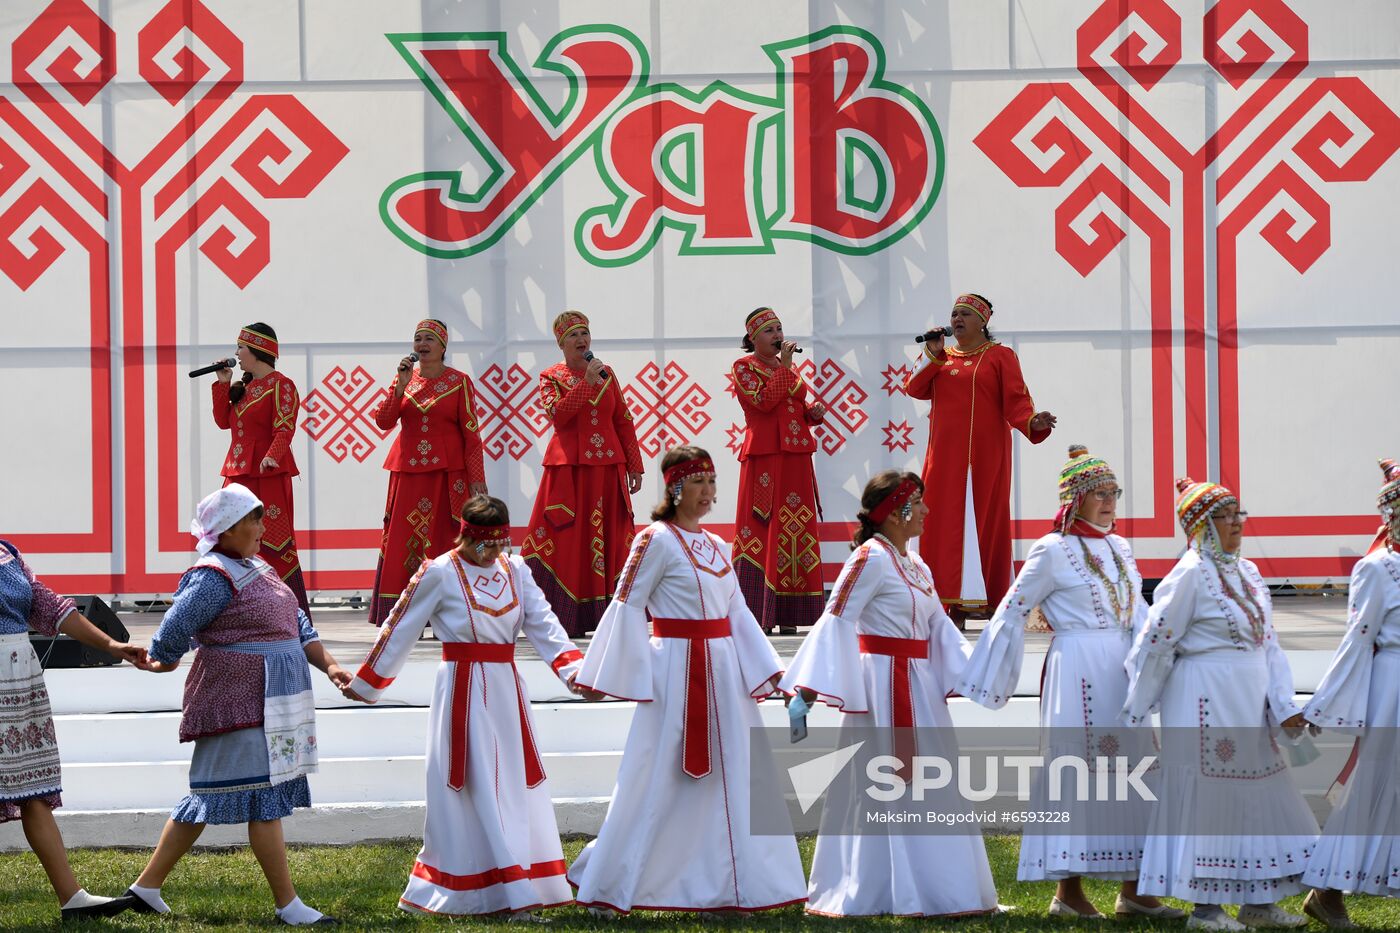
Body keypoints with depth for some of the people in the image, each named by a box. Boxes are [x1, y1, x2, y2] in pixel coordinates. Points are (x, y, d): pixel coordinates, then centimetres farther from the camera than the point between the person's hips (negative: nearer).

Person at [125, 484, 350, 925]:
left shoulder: (255, 569, 16)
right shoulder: (214, 577, -15)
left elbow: (297, 625, 15)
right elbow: (173, 634, -13)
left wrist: (328, 664, 3)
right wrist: (163, 662, 7)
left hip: (268, 700, 10)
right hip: (243, 701, -10)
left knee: (210, 796, 13)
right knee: (264, 799, -6)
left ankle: (147, 887, 19)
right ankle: (288, 905, -2)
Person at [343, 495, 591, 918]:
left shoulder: (514, 569, 7)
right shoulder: (439, 574, -8)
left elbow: (543, 623, -1)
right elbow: (399, 630, -2)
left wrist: (574, 669, -16)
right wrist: (366, 685, 3)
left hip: (507, 689, 6)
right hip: (464, 692, -6)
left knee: (518, 783, 9)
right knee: (481, 790, -6)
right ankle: (512, 893, -7)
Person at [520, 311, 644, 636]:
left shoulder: (606, 374, 13)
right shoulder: (551, 377, 4)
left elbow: (623, 421, 14)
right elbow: (557, 414, -15)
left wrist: (634, 465, 11)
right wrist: (587, 382, -19)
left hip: (608, 468, 4)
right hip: (568, 468, -3)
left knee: (610, 540, 2)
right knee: (566, 539, -7)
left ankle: (606, 615, 6)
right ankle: (562, 618, -5)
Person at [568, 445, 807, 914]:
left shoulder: (717, 546, 13)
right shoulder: (656, 541, -8)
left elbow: (737, 611, 15)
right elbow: (627, 607, -9)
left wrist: (769, 672, 8)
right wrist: (632, 678, -12)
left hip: (724, 673, 7)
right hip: (677, 673, -7)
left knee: (730, 778, 7)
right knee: (658, 783, -4)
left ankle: (725, 889, 14)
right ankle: (604, 888, 6)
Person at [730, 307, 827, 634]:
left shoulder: (789, 367, 19)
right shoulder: (744, 367, 1)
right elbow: (762, 401, -15)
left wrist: (813, 411, 6)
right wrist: (784, 367, -12)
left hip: (796, 458, 6)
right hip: (764, 457, -6)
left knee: (795, 532, 3)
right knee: (761, 529, -10)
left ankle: (786, 614, 5)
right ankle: (756, 615, -11)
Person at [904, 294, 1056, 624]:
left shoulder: (1000, 356, 3)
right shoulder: (942, 358, 18)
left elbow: (1016, 399, -8)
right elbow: (914, 389, 6)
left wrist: (1031, 423, -27)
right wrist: (933, 355, -3)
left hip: (984, 455, -5)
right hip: (945, 456, 5)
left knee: (981, 522, -6)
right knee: (942, 522, -1)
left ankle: (974, 598, -6)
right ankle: (946, 597, -1)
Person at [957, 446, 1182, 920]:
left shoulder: (1119, 549, 13)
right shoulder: (1052, 550, -7)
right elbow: (1013, 611, -3)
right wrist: (976, 682, -2)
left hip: (1122, 668, 7)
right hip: (1076, 667, -7)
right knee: (1077, 769, -4)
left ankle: (1132, 889, 13)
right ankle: (1068, 891, 3)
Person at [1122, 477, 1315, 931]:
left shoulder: (1247, 571, 11)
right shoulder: (1191, 574, -12)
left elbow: (1268, 642, 12)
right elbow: (1155, 643, -9)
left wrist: (1284, 704, 3)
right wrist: (1137, 712, -4)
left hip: (1249, 702, 8)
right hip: (1206, 701, -8)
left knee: (1260, 797, 10)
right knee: (1207, 796, -2)